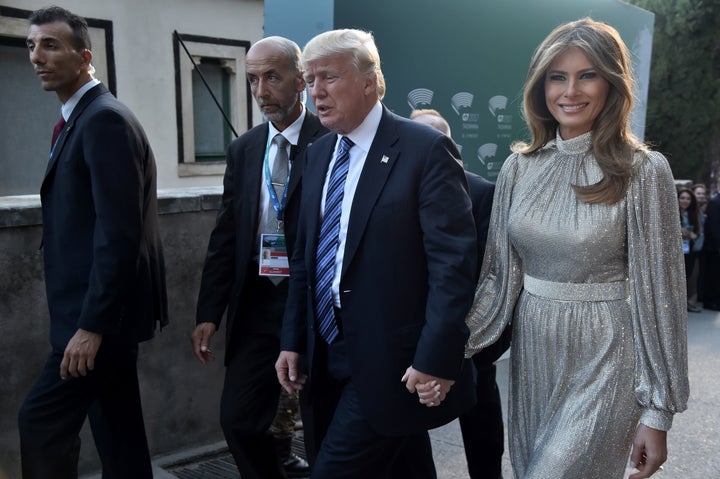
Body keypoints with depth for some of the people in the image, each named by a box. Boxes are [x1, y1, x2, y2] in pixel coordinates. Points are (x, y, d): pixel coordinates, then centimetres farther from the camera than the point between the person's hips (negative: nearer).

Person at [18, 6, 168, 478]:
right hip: (103, 311, 9)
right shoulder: (81, 120, 15)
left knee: (41, 422, -3)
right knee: (118, 428, 15)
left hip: (103, 313, -9)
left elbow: (118, 231, -22)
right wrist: (91, 319, 15)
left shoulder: (105, 119, -15)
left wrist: (92, 324, -22)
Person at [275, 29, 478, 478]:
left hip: (392, 364, -7)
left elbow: (453, 262, -17)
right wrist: (294, 340, 11)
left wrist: (436, 360, -19)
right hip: (328, 356, 7)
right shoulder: (319, 153, 10)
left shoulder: (426, 149, -12)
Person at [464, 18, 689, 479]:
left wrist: (658, 412, -7)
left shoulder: (643, 171, -11)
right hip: (532, 350, 5)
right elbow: (500, 274, 5)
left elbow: (658, 291, -9)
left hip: (604, 357, -4)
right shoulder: (520, 167, 1)